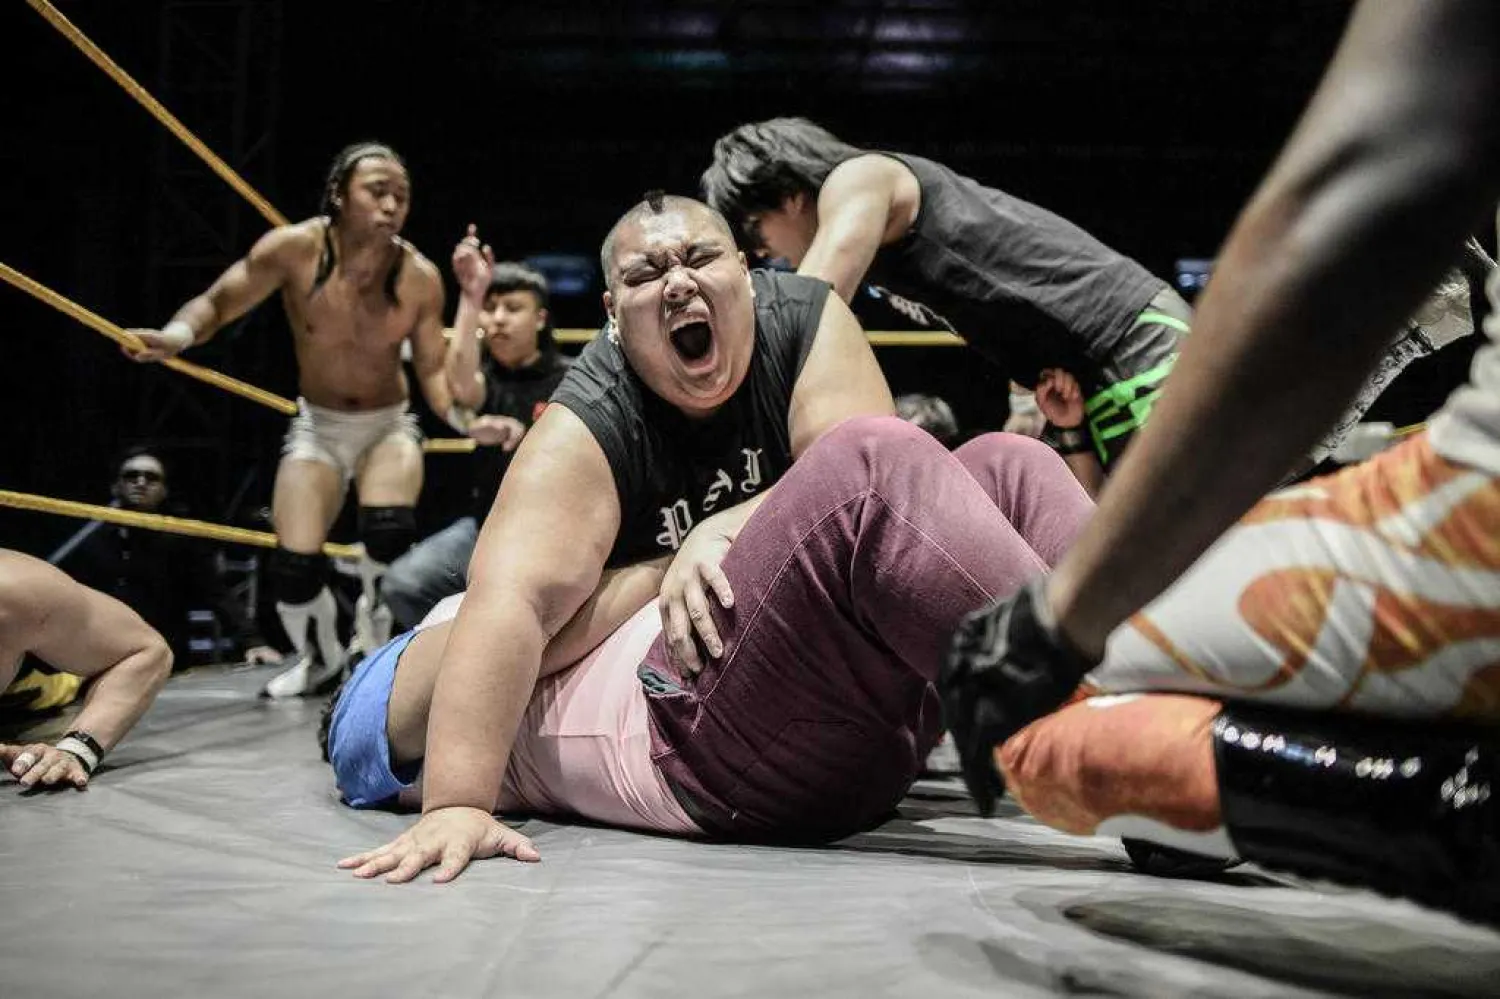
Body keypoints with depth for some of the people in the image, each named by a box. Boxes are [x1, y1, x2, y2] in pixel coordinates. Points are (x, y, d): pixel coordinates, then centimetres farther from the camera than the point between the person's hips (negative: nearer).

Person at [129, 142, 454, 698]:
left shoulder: (420, 277, -17)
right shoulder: (294, 249, -19)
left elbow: (434, 370, -11)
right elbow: (217, 303, -10)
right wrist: (178, 335, -32)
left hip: (389, 425, 0)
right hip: (316, 425, 0)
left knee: (389, 528, -29)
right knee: (295, 562, -12)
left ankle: (375, 629, 4)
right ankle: (320, 657, 22)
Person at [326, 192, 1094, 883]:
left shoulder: (805, 320, 4)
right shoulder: (589, 426, -6)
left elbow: (868, 498, -9)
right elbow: (509, 606, -21)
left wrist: (725, 533, -21)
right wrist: (459, 803, -34)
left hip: (859, 700, 6)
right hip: (691, 724, -6)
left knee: (1005, 466, -3)